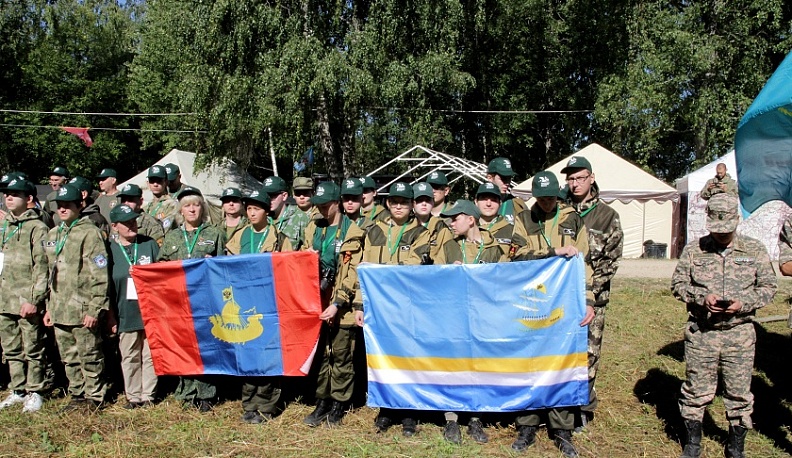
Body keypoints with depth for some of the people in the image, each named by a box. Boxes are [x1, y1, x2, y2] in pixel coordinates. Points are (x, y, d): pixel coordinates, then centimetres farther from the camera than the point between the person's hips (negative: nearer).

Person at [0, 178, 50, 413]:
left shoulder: (37, 228, -7)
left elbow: (42, 267, -12)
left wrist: (34, 300, -17)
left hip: (26, 301, -7)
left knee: (33, 349, 2)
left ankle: (34, 392, 12)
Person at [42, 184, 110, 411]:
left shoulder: (89, 233, -8)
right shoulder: (52, 235, 16)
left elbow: (99, 275, -12)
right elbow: (51, 274, 22)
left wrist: (94, 309, -16)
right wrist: (50, 307, 18)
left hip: (82, 311, -7)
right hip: (60, 311, 7)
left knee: (90, 357, 2)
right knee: (69, 358, 14)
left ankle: (94, 397, 14)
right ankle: (77, 395, 26)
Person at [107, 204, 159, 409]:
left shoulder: (149, 244, 6)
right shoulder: (110, 250, 4)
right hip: (126, 313, 0)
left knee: (150, 355, 5)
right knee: (129, 357, 6)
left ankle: (148, 395, 17)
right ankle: (133, 396, 18)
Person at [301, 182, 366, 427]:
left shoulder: (352, 232, -5)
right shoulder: (313, 228, 11)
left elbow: (352, 273, -10)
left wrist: (337, 304, -16)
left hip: (341, 306, -5)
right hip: (317, 302, 5)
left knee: (340, 355, 3)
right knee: (319, 353, 10)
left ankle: (339, 405, 16)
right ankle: (322, 402, 21)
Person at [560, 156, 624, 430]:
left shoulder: (607, 216, 3)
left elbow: (611, 260, -1)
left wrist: (591, 291, -9)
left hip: (592, 297, -2)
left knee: (587, 352, 3)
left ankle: (583, 408, 18)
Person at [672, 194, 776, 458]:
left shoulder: (755, 251, 4)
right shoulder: (693, 250, 2)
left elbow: (768, 287, 5)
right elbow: (677, 283, 4)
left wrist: (743, 303, -12)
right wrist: (702, 297, -14)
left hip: (740, 334, 1)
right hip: (701, 332, 0)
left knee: (739, 392, 9)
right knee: (697, 390, 7)